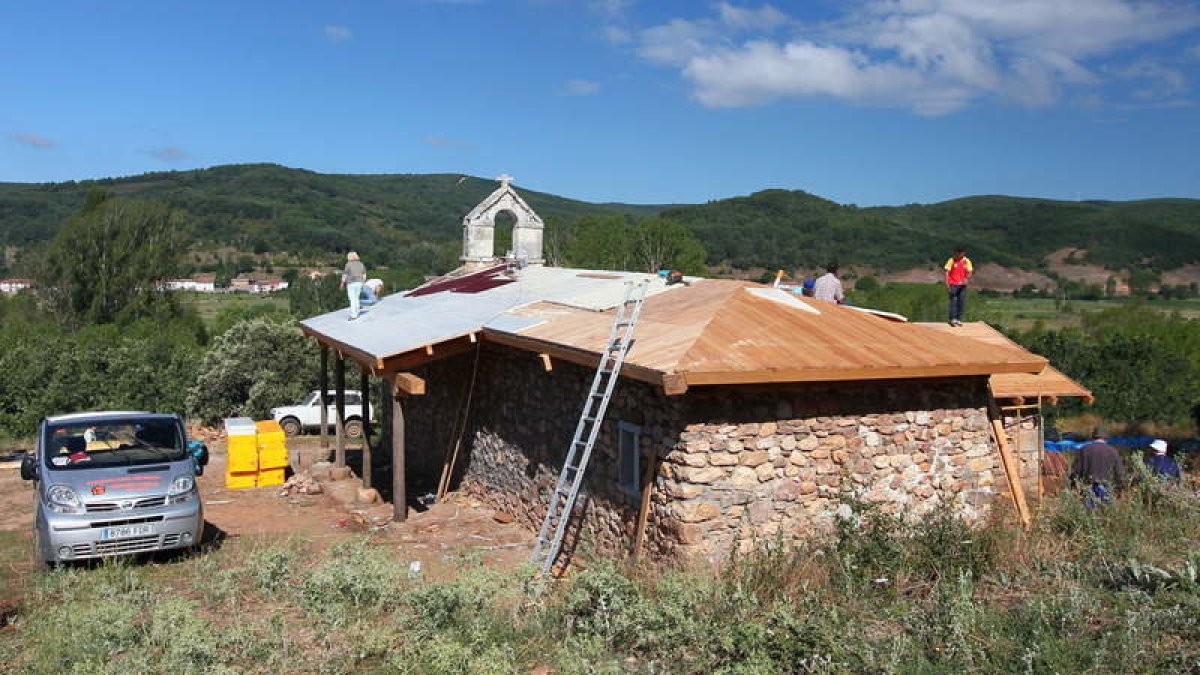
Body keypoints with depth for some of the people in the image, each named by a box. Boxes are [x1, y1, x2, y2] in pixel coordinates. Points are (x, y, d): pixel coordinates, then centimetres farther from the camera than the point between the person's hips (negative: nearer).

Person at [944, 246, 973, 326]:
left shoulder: (967, 261, 1)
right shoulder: (951, 261, -5)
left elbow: (970, 272, -2)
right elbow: (947, 272, -6)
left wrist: (967, 279, -25)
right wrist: (947, 285, -14)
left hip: (962, 285, 3)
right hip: (953, 284, -3)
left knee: (962, 302, 1)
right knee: (953, 301, -8)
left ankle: (959, 319, 9)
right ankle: (953, 319, -8)